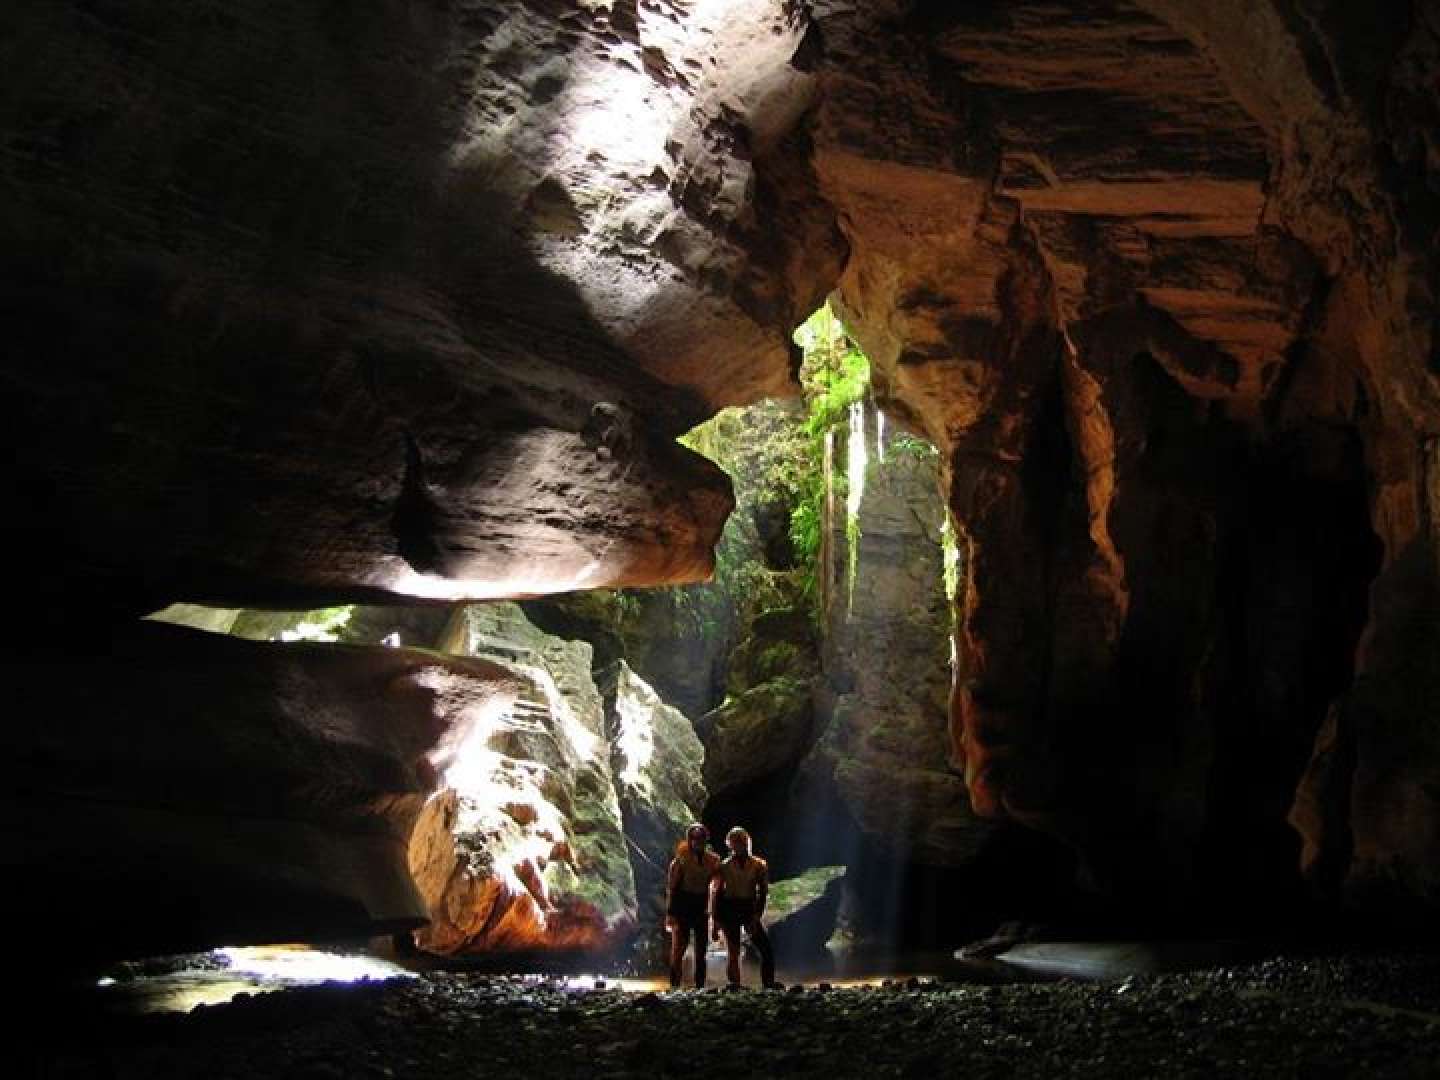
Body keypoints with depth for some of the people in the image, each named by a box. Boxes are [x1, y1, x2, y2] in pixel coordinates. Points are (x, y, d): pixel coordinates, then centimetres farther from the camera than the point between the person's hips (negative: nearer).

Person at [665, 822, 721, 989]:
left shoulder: (711, 860, 7)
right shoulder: (681, 860, -5)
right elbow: (671, 887, -6)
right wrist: (670, 913, -10)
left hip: (701, 908, 5)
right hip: (683, 908, -4)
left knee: (701, 951, 6)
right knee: (678, 947, -7)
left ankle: (700, 986, 11)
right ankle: (674, 985, -3)